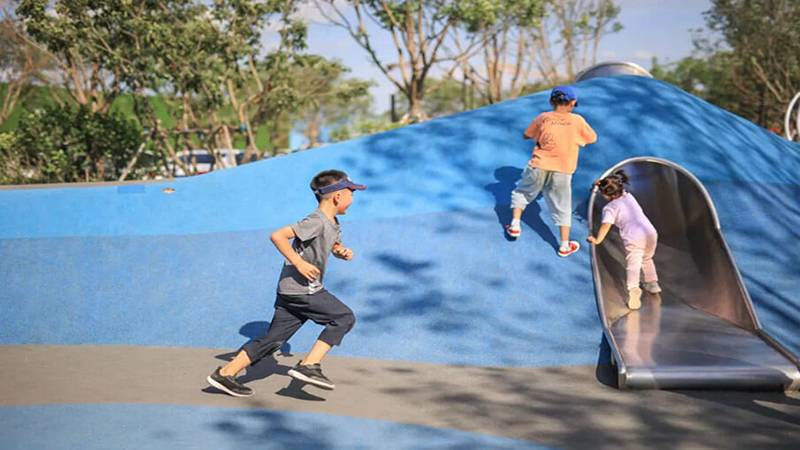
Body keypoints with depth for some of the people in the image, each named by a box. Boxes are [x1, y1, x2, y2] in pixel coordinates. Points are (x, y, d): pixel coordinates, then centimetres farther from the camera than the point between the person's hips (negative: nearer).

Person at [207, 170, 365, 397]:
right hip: (301, 289, -9)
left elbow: (335, 247, 32)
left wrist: (344, 252, 8)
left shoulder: (333, 224, 13)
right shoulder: (316, 222, -17)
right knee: (344, 318, -4)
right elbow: (277, 235, -24)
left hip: (290, 291, 9)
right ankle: (308, 366, -6)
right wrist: (299, 262, -24)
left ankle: (225, 374, 10)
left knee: (275, 338, 9)